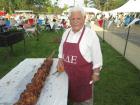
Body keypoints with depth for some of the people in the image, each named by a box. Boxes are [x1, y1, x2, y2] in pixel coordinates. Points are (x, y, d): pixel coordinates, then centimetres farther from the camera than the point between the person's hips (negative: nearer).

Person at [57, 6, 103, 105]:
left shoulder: (91, 34, -18)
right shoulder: (66, 32, 0)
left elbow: (96, 56, -12)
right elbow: (62, 49, 13)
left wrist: (96, 73, -8)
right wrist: (60, 60, 1)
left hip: (84, 73, -5)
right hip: (68, 72, 5)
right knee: (72, 94, 25)